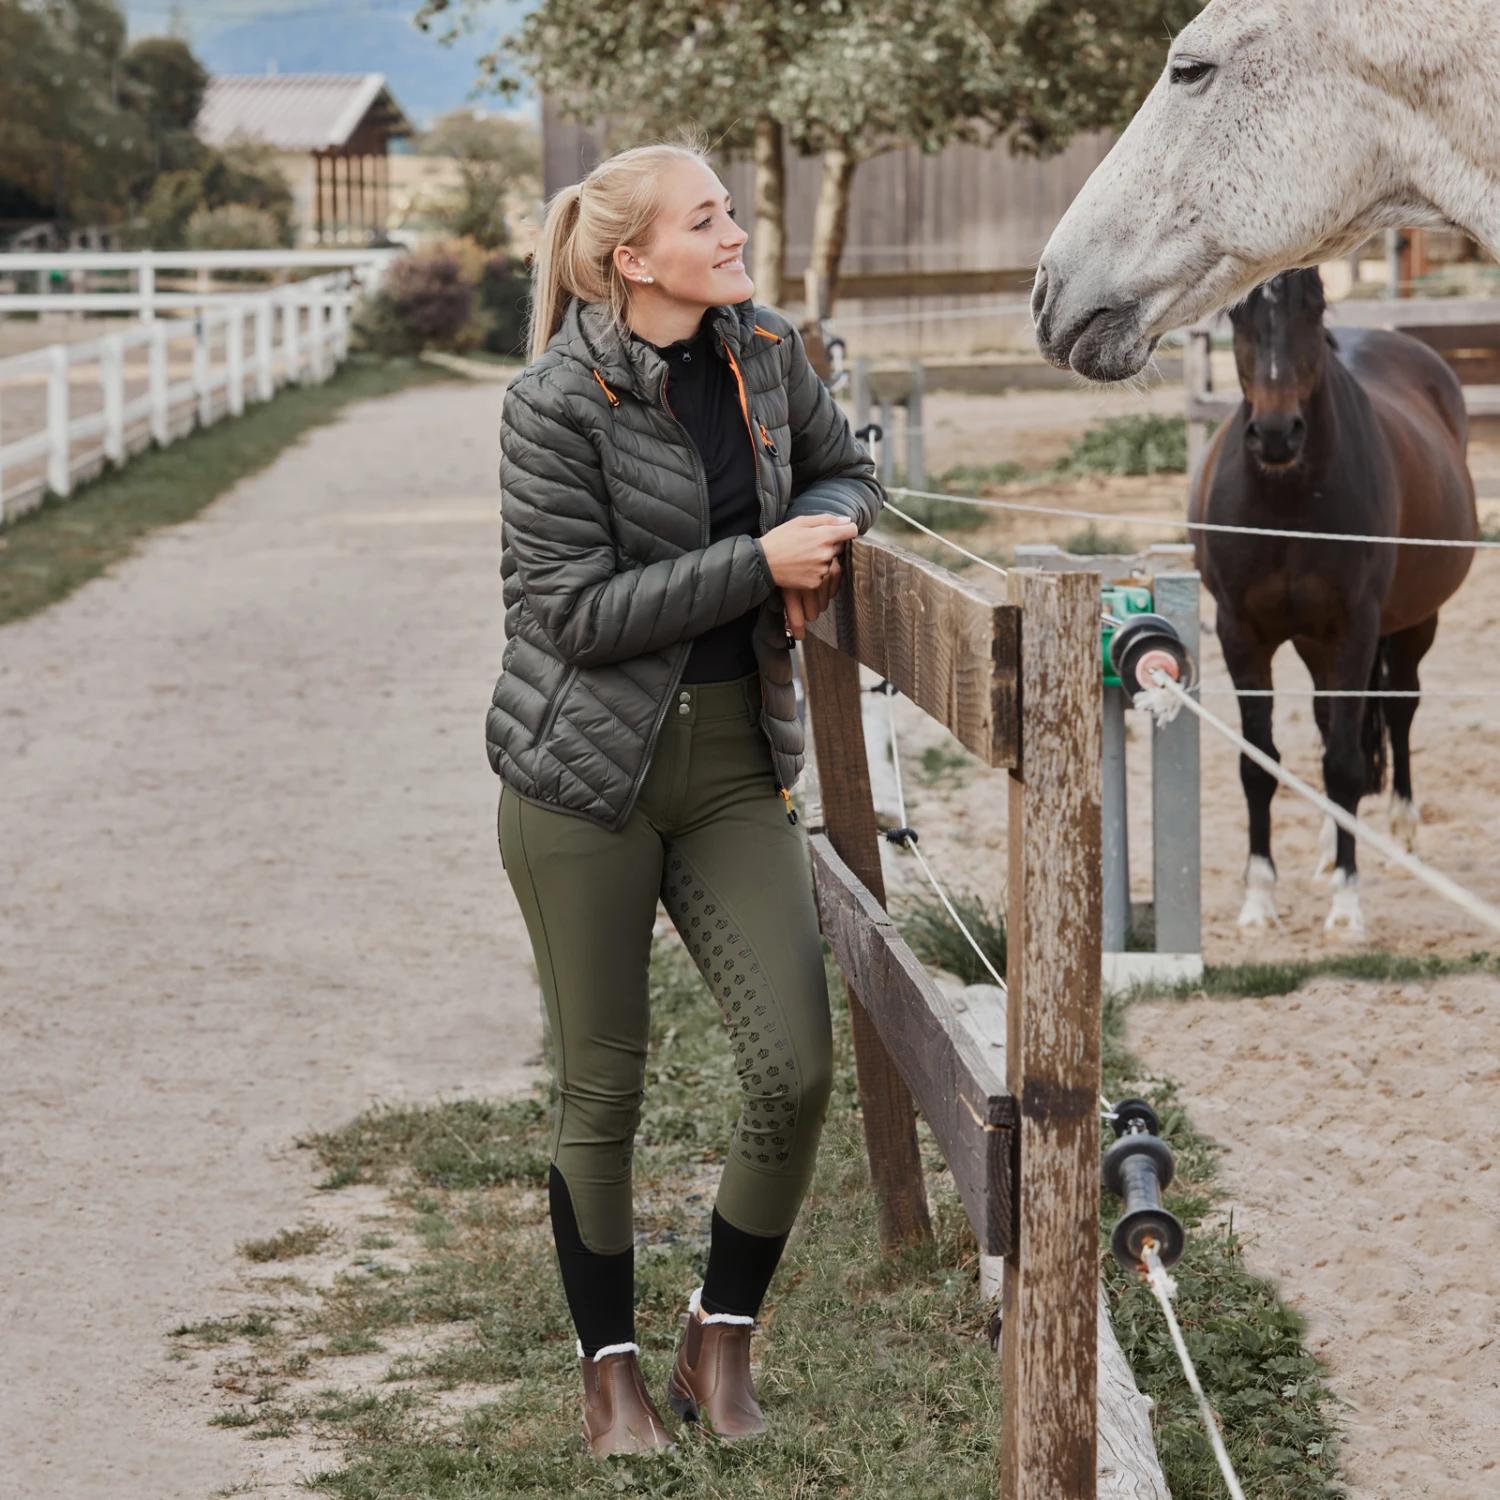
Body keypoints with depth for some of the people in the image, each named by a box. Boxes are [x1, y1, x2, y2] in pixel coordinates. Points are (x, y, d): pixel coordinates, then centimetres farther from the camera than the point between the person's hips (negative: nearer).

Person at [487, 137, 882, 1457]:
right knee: (602, 1089, 6)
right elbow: (576, 611, -18)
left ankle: (723, 1343, 17)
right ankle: (611, 1371, 24)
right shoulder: (557, 404, -15)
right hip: (588, 773, -5)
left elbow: (846, 468, 20)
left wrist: (827, 526, -4)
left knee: (797, 1067, -4)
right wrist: (760, 562, -20)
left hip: (737, 766, 5)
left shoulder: (766, 354, 2)